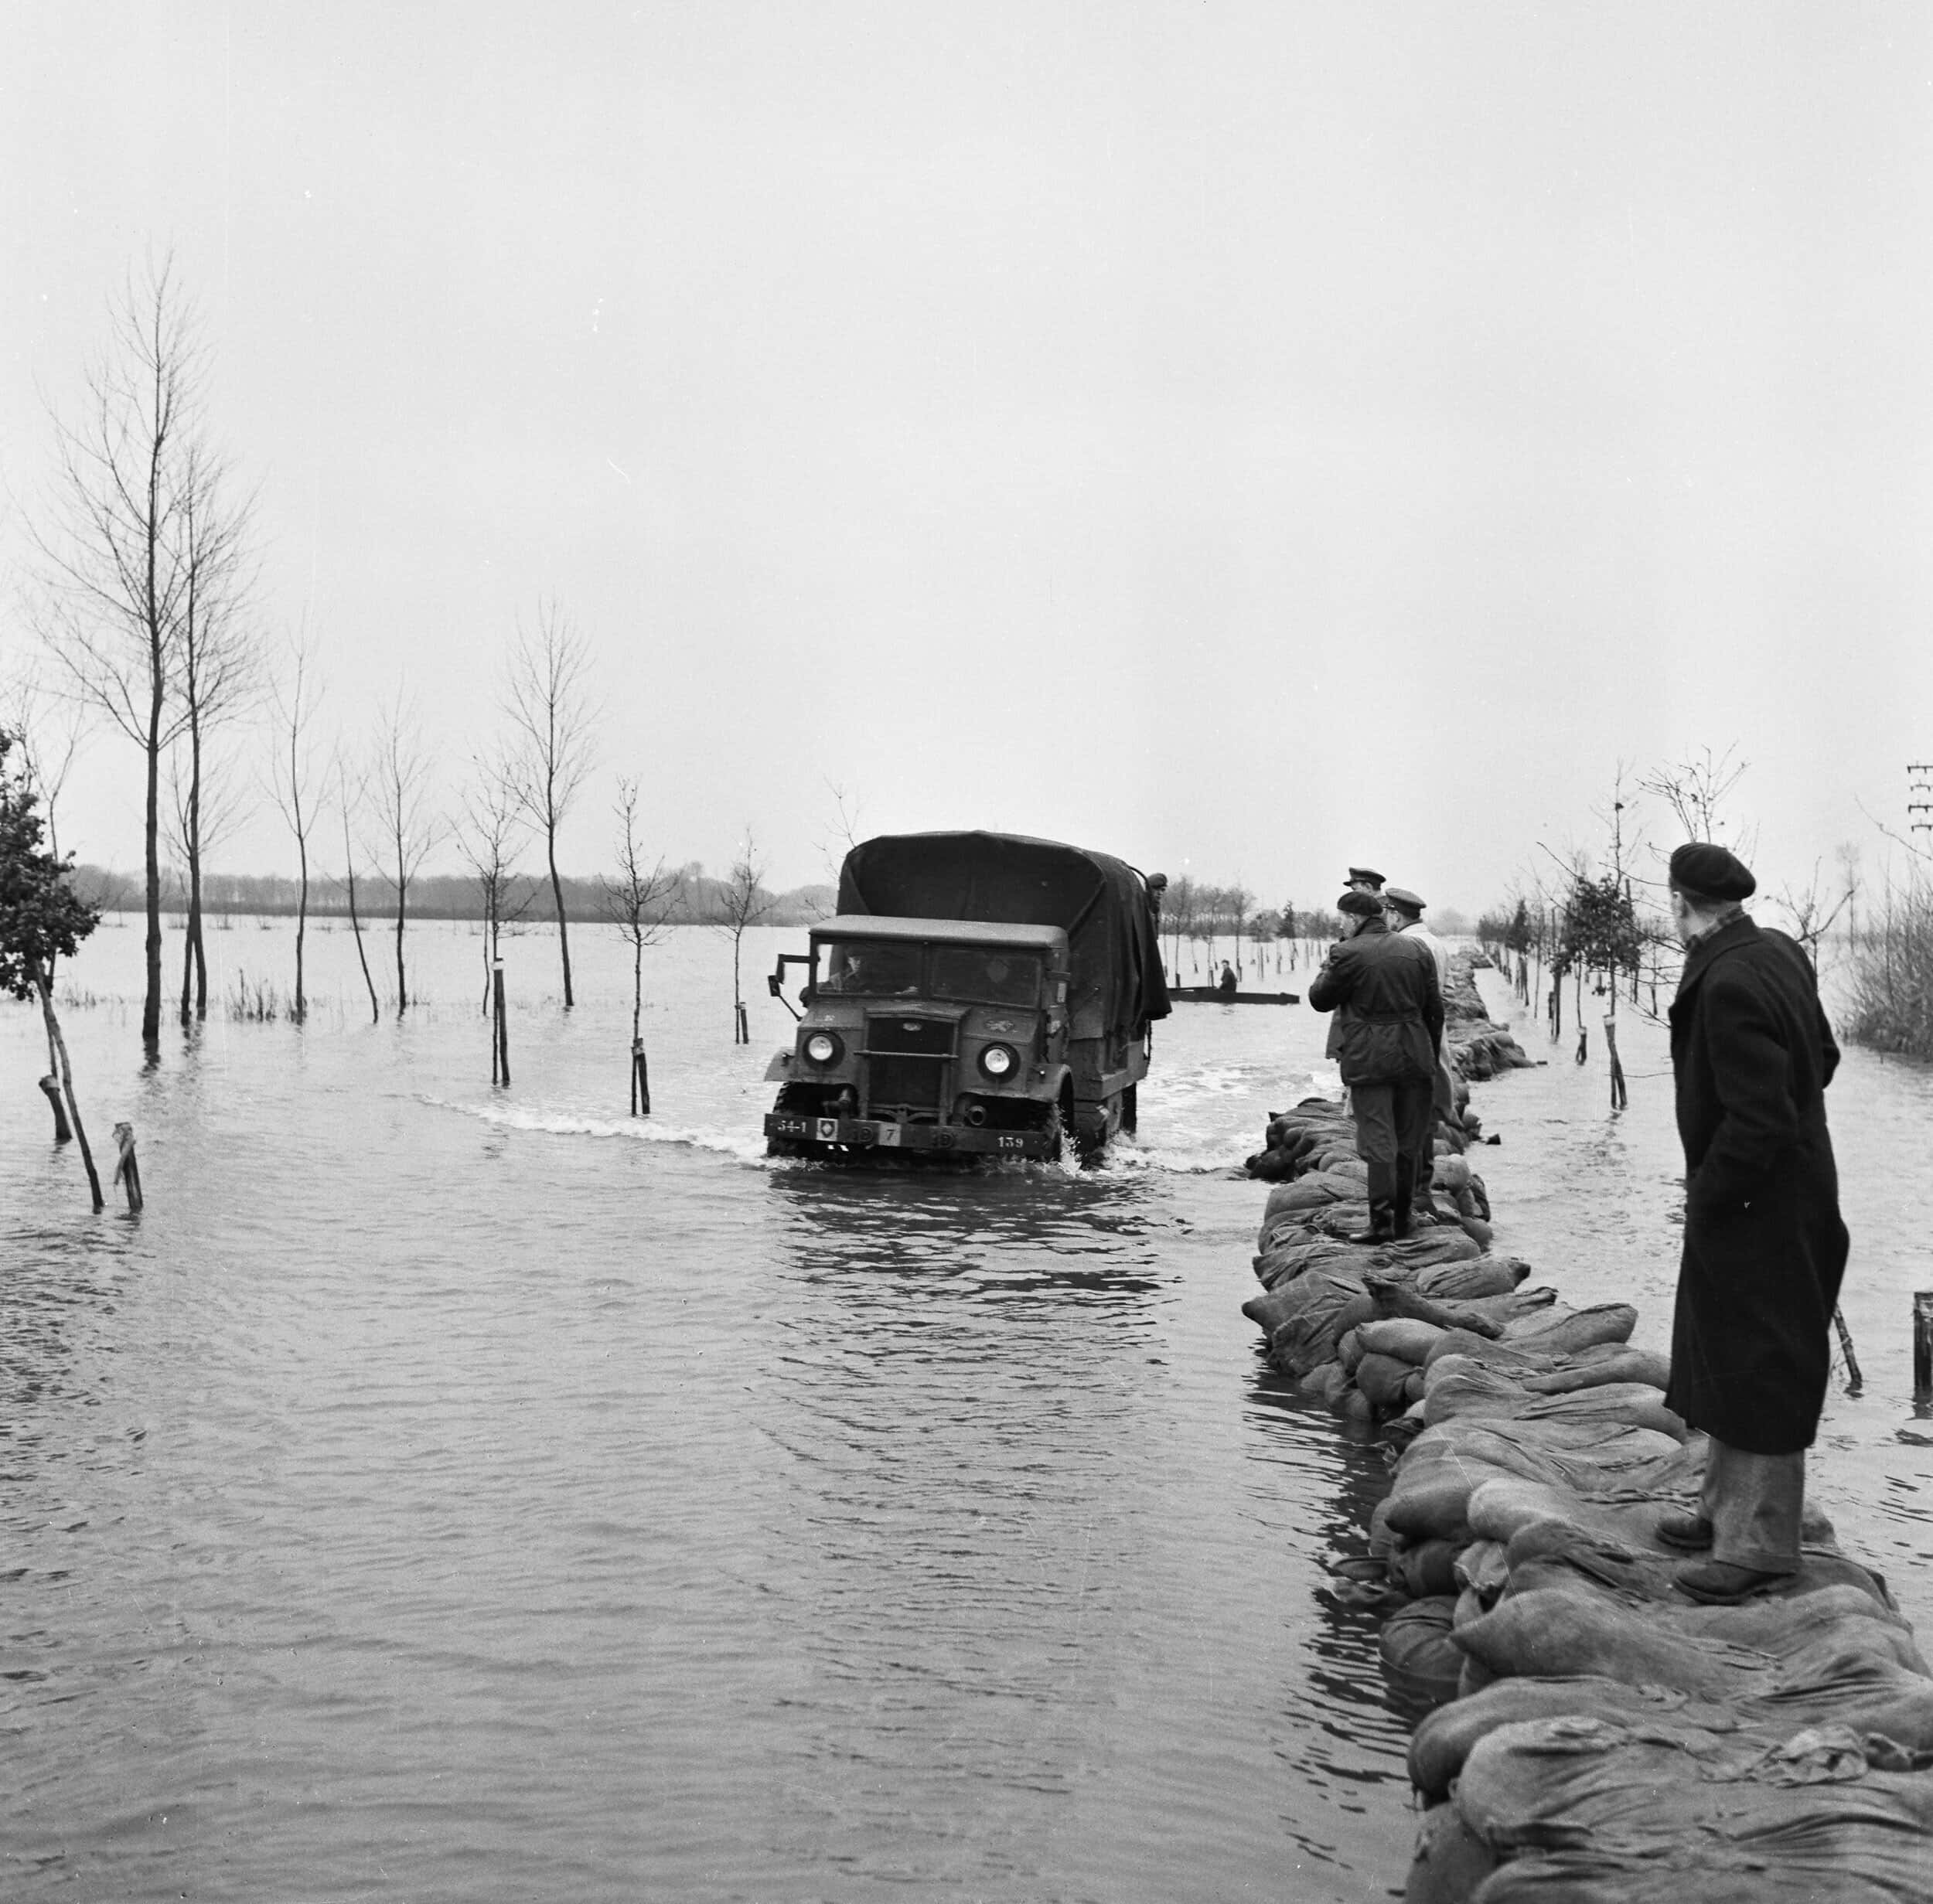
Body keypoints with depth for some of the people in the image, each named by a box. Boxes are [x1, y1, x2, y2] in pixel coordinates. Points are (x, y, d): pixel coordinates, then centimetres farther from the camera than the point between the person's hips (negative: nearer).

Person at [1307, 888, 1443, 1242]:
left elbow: (1320, 999, 0)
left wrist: (1326, 968, 14)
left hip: (1369, 1060, -5)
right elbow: (1434, 1008, 11)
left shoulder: (1348, 953, -8)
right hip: (1413, 1057, 5)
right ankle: (1402, 1219, 20)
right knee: (1407, 1143, 12)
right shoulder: (1416, 951, 9)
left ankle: (1382, 1222, -7)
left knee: (1378, 1142, -4)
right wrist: (1431, 1052, 18)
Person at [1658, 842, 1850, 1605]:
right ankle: (1728, 1510, 32)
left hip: (1757, 1210, -10)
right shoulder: (1778, 952, 5)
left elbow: (1759, 1117, -28)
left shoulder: (1729, 985, -26)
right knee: (1724, 1360, 19)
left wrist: (1709, 1198, -15)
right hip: (1789, 1190, 10)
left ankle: (1759, 1546, 10)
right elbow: (1822, 1055, 18)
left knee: (1758, 1367, 0)